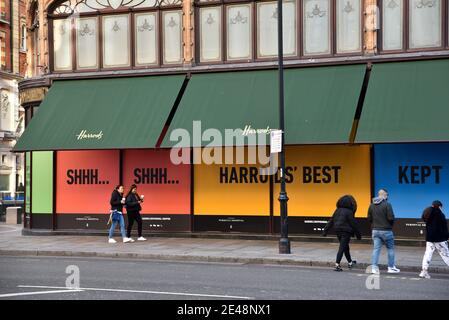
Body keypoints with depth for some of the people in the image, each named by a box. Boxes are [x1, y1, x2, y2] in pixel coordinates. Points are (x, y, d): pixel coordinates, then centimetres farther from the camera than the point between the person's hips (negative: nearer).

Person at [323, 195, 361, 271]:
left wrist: (325, 230, 12)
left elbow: (331, 221, 9)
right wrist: (358, 234, -1)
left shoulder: (337, 210, 7)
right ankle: (337, 265, -11)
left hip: (338, 231, 7)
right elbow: (353, 224, -9)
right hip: (346, 232, -7)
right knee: (342, 248, -5)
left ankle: (350, 262, 35)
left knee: (345, 247, 21)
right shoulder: (349, 212, -12)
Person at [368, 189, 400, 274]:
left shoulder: (372, 205, 5)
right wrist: (391, 224, 3)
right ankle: (391, 267, 15)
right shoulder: (387, 204, -13)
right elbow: (391, 218, -17)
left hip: (375, 230, 5)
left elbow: (369, 219, 7)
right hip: (386, 230, -5)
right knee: (390, 248, 10)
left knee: (376, 249, 5)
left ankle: (374, 267, -3)